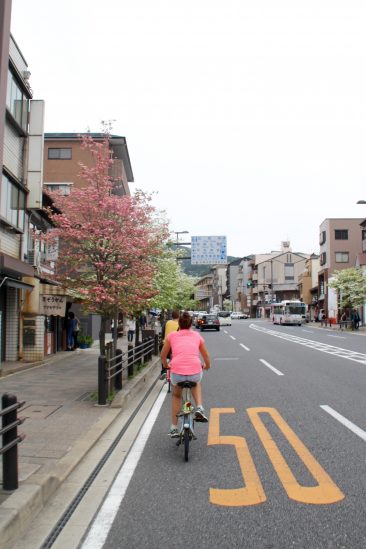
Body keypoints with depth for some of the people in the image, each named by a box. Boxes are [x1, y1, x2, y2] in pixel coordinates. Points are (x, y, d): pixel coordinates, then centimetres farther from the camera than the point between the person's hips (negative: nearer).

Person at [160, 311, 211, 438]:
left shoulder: (171, 335, 15)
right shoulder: (197, 336, 17)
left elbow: (163, 356, 24)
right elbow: (206, 357, 27)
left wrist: (166, 365, 45)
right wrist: (207, 366, 47)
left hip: (177, 373, 0)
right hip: (195, 372, 0)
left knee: (176, 395, 32)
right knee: (196, 383, 38)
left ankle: (174, 428, 31)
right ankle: (199, 408, 17)